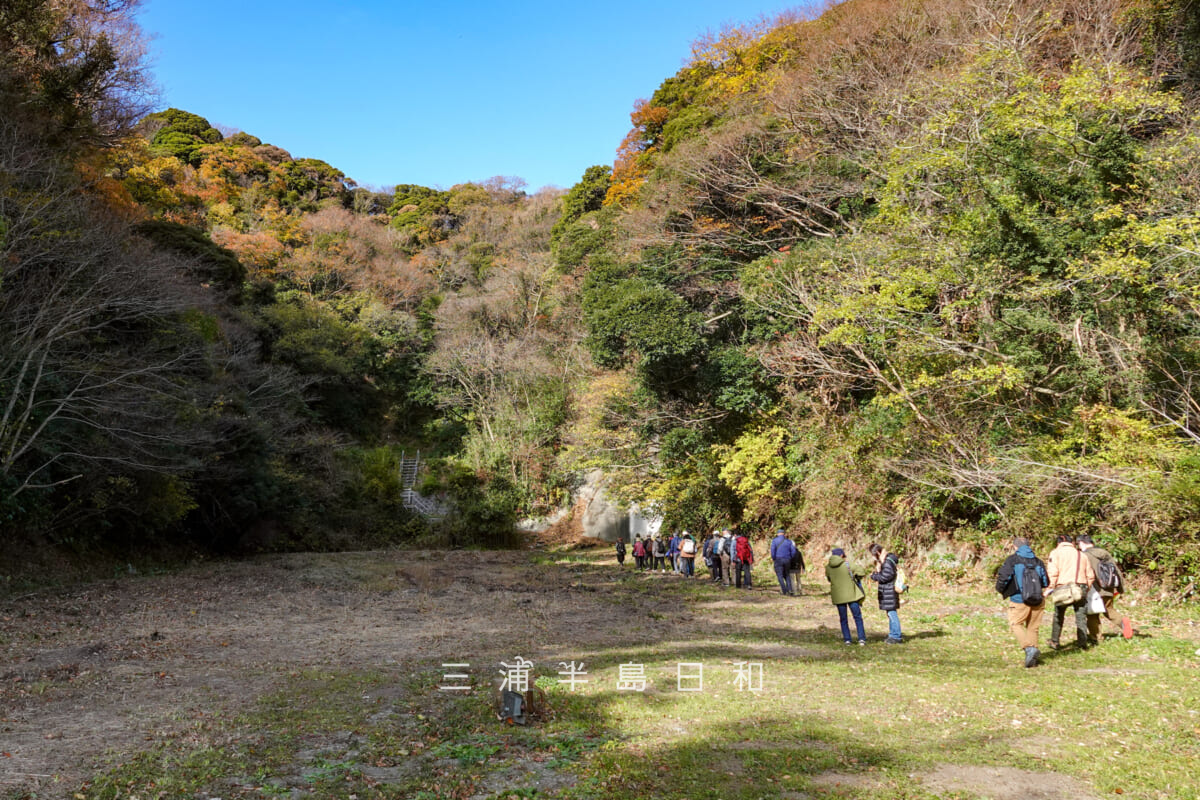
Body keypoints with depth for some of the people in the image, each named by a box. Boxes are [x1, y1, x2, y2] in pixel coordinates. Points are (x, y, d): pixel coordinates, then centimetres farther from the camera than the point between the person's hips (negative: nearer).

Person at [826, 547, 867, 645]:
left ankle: (846, 639, 11)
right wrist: (856, 577, 9)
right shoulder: (847, 564, -8)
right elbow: (861, 571, -11)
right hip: (851, 595, -2)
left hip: (838, 596, 2)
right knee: (857, 616, 7)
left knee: (843, 618, 13)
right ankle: (861, 638, 3)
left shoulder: (828, 567, 0)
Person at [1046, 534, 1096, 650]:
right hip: (1081, 588, 3)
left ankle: (1054, 642, 16)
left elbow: (1052, 572, -10)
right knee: (1081, 616, 9)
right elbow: (1091, 576, 15)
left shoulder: (1056, 552, 2)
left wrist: (1051, 587, -4)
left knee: (1058, 615, 11)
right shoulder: (1082, 555, 16)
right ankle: (1082, 642, 4)